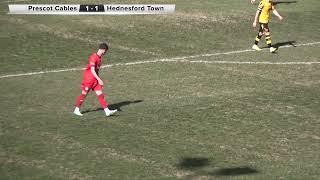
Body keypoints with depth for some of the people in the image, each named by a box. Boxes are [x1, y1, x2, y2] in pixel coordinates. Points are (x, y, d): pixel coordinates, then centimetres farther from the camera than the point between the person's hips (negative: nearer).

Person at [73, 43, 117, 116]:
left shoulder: (99, 57, 11)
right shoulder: (93, 57, -18)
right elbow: (92, 70, -24)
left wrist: (98, 79, 22)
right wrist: (99, 80, -28)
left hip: (95, 79, 8)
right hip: (88, 79, -8)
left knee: (100, 94, -1)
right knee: (84, 94, 2)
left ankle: (107, 111, -7)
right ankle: (76, 110, 17)